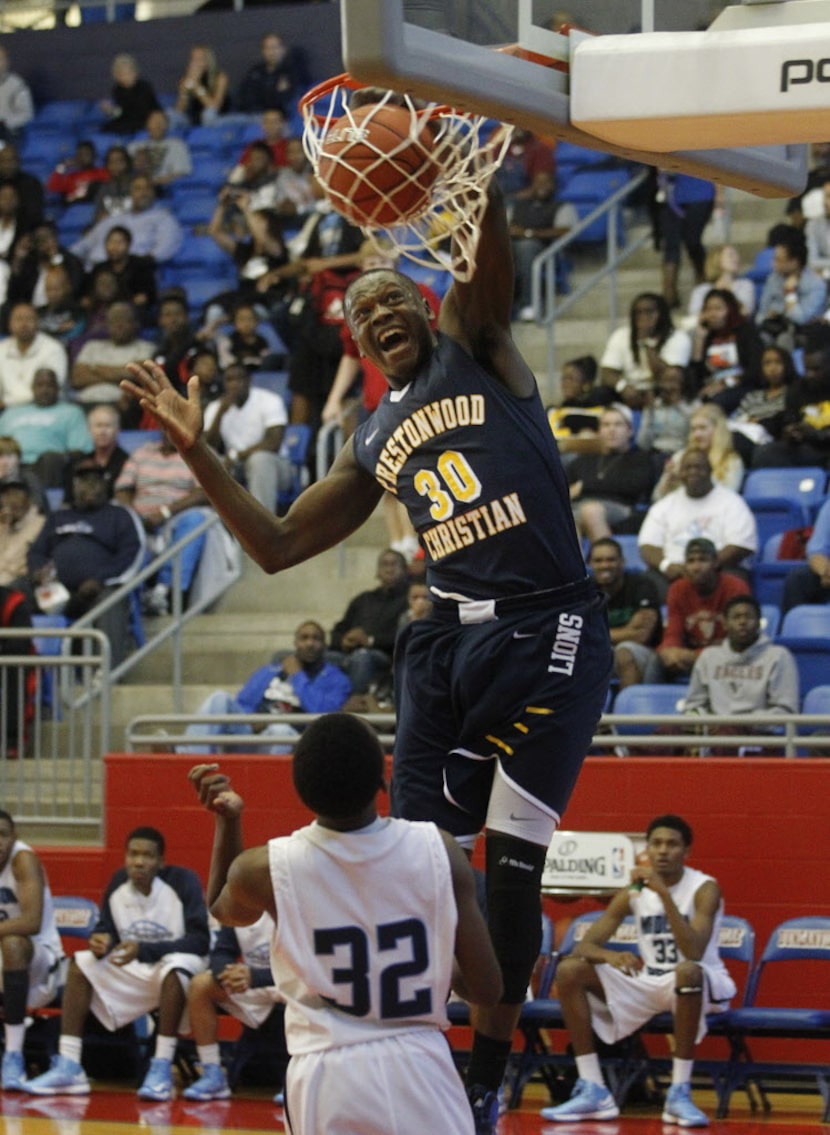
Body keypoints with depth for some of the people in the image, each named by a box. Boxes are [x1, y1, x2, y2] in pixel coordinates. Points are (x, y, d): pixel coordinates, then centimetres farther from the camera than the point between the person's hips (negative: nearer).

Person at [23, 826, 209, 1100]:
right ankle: (67, 1068, -17)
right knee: (80, 964, -10)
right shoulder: (118, 883, -2)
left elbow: (200, 940, -22)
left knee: (176, 966, -38)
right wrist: (100, 942, -19)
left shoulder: (182, 882, -16)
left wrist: (143, 950, -31)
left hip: (177, 969, -6)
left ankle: (162, 1070, -34)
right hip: (135, 973, 6)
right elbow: (107, 930, 8)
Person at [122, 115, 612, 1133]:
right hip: (447, 638, 6)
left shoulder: (475, 349, 6)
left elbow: (489, 261, -15)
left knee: (510, 861, -5)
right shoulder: (373, 445, 19)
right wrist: (197, 450, 11)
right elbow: (276, 546, 20)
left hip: (546, 635, -6)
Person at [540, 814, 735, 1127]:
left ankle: (680, 1094, -32)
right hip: (648, 981, 5)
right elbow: (584, 946, -5)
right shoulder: (633, 890, -1)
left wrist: (664, 894, -35)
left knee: (688, 971, -42)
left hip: (698, 984, -5)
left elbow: (693, 953, -30)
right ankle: (592, 1091, -16)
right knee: (569, 970, -14)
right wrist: (612, 956, -29)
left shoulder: (704, 889, -14)